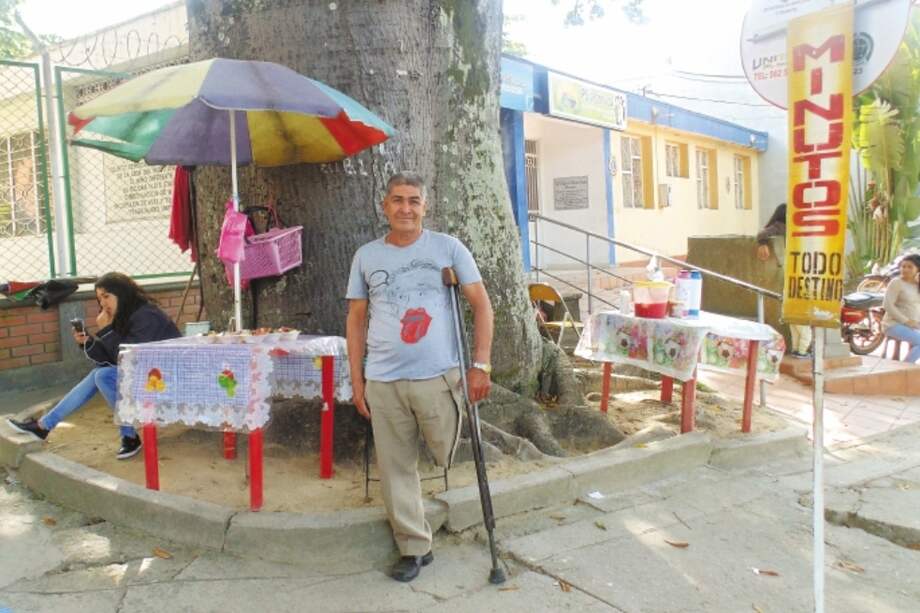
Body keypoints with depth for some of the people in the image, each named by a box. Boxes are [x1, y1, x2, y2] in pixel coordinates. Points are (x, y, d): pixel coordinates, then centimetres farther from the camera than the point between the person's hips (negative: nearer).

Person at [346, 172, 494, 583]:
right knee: (396, 469, 7)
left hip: (439, 377, -2)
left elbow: (481, 304, 2)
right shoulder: (366, 256, 9)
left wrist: (481, 365, -7)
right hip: (383, 381, 2)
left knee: (452, 459, 3)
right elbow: (356, 319, 12)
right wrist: (356, 380, 7)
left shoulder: (448, 248, 3)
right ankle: (414, 548, 23)